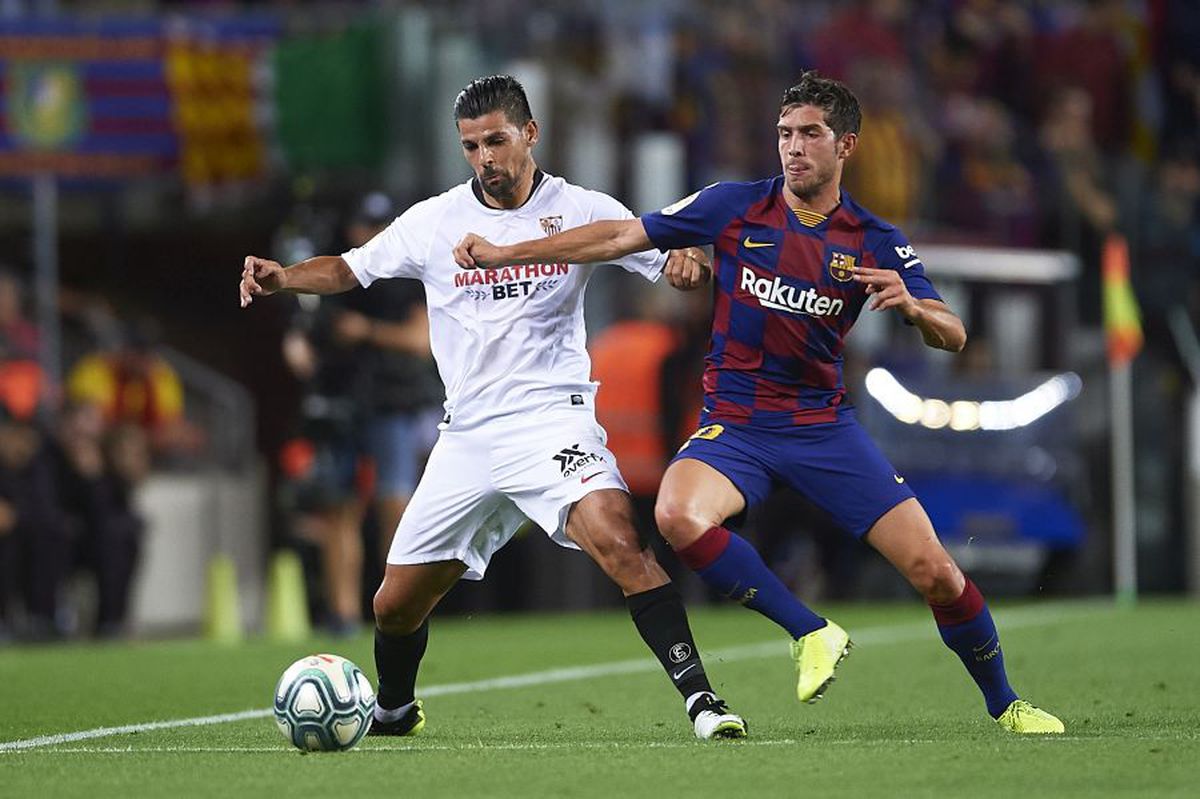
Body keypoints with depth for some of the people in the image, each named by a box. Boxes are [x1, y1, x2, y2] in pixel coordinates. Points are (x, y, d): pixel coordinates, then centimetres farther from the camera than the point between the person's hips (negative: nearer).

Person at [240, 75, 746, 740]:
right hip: (468, 433, 4)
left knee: (618, 543, -31)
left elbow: (664, 259, 2)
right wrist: (280, 278, -5)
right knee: (395, 605, 9)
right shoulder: (435, 221, 5)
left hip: (553, 419, -3)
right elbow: (348, 270, 14)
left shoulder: (582, 211, 0)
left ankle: (698, 697, -28)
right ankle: (395, 709, 40)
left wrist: (684, 261, -23)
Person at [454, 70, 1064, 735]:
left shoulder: (876, 243, -1)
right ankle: (811, 634, -17)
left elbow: (953, 337, -2)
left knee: (934, 572, -8)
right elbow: (622, 236, 3)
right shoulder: (735, 207, -2)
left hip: (825, 425, 0)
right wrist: (506, 253, 0)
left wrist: (912, 306, -25)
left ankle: (1003, 704, 17)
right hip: (735, 425, 0)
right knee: (678, 516, -33)